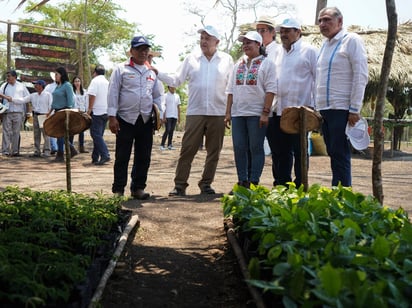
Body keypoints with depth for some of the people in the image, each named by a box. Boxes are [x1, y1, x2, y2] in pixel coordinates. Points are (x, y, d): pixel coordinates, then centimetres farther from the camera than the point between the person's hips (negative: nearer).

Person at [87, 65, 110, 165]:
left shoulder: (95, 81, -6)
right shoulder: (107, 82, 16)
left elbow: (92, 95, -15)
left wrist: (89, 108, -10)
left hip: (97, 112, -7)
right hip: (106, 112, 7)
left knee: (96, 135, -7)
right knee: (99, 135, 12)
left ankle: (105, 155, -18)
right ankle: (95, 157, 14)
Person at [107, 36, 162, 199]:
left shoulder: (152, 72, 14)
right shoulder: (121, 69, 1)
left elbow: (157, 96, 18)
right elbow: (113, 93, -3)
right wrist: (112, 116, -10)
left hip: (146, 120, 4)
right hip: (125, 119, -4)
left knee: (143, 157, 7)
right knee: (122, 157, 0)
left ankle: (138, 187, 18)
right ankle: (118, 189, 8)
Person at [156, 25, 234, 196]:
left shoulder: (226, 60, 8)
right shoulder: (191, 59, 9)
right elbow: (176, 80, 6)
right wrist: (157, 73, -6)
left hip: (218, 113, 1)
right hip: (195, 112, 0)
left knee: (213, 151, 7)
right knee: (187, 149, -3)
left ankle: (206, 184, 18)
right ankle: (180, 184, 4)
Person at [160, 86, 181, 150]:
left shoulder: (177, 96, 11)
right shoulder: (166, 96, -3)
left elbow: (178, 107, 14)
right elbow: (164, 107, -5)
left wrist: (179, 117, 10)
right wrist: (164, 117, -10)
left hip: (175, 116, 5)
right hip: (168, 116, -5)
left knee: (172, 130, 6)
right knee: (167, 130, -9)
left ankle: (169, 144, 11)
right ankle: (162, 144, -3)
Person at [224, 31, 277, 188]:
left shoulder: (267, 63, 1)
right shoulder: (238, 65, 18)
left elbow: (270, 90, -6)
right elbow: (231, 90, 17)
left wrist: (265, 113, -14)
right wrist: (228, 112, 9)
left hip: (256, 114, -5)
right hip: (238, 114, 6)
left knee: (256, 148, -2)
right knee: (239, 148, 5)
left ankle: (253, 183, 3)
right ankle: (242, 182, 13)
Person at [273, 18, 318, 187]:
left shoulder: (309, 51, -3)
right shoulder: (279, 53, 16)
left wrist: (316, 107, -11)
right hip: (280, 110, 6)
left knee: (299, 151, 0)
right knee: (281, 151, 11)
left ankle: (300, 187, 7)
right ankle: (282, 185, 20)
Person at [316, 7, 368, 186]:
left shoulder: (351, 40, -4)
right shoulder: (324, 45, 17)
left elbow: (361, 76, -10)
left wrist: (355, 109, -15)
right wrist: (317, 108, 15)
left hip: (342, 109, -7)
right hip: (324, 109, 7)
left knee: (340, 156, -6)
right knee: (333, 155, 10)